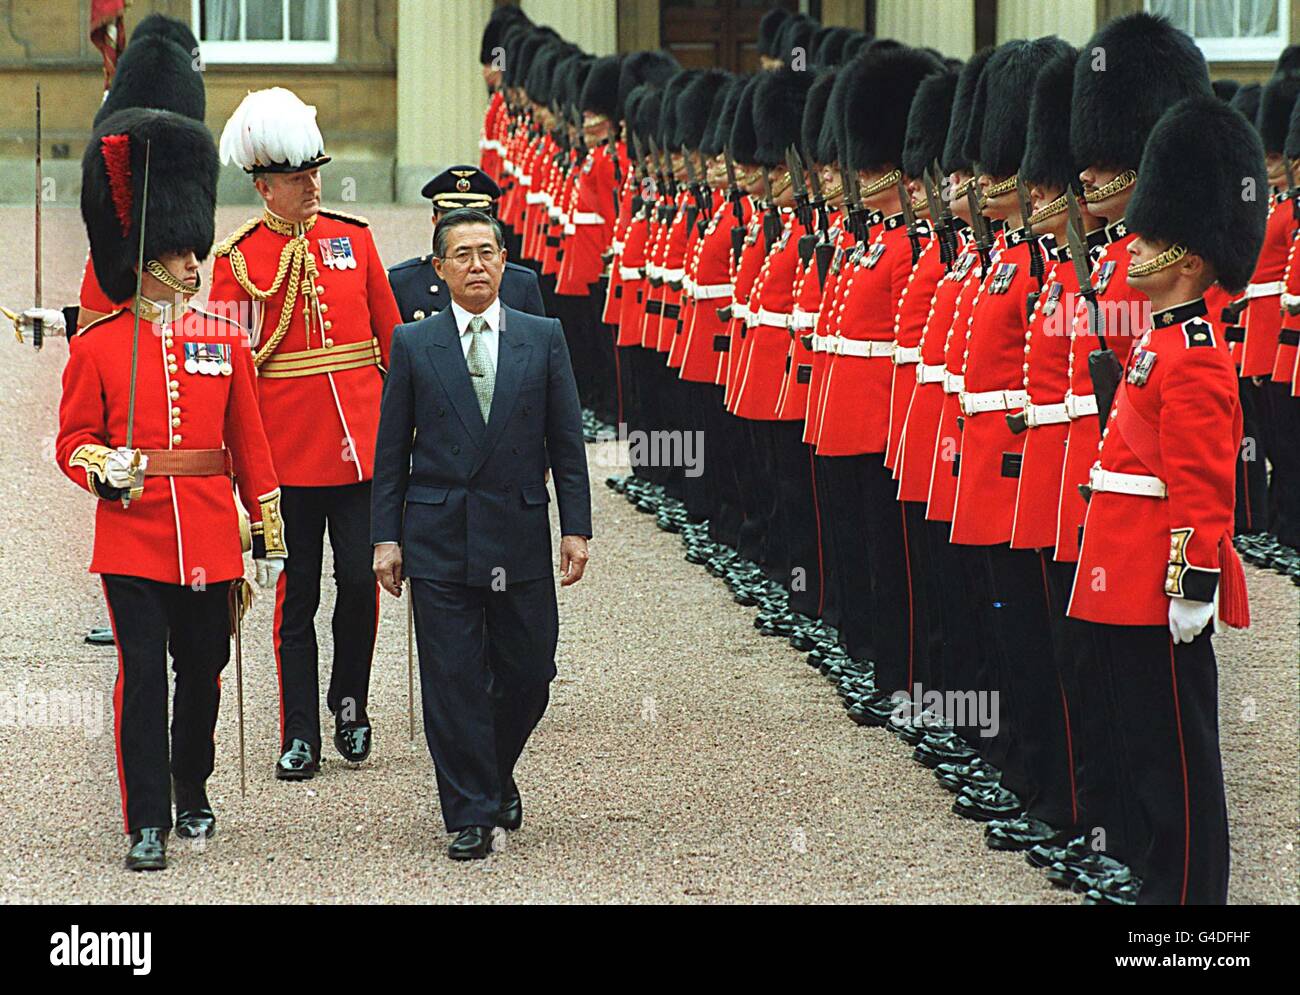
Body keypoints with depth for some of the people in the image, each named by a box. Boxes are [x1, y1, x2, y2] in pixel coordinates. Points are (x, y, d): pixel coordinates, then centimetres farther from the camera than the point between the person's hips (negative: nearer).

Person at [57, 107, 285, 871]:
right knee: (143, 677, -5)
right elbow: (74, 440, 3)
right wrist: (106, 467, -19)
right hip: (133, 535, -3)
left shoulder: (226, 341, 6)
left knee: (203, 672, 12)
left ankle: (193, 792, 34)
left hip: (210, 539, 3)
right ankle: (148, 824, -1)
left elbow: (250, 444, 9)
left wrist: (271, 536, 8)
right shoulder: (98, 345, -1)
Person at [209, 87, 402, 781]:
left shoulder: (353, 237, 6)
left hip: (361, 444, 2)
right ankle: (300, 736, 9)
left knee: (360, 581, 3)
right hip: (290, 456, -2)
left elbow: (389, 335, 12)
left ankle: (350, 704, 24)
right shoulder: (237, 258, -3)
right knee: (297, 596, 3)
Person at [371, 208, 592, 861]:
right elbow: (391, 451, 4)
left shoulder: (543, 338, 4)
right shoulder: (413, 344, 2)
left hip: (520, 537, 1)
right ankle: (472, 813, 6)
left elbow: (566, 441, 5)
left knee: (527, 673, 6)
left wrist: (576, 528, 0)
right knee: (453, 679, -1)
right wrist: (387, 537, -1)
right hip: (439, 538, -1)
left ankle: (497, 775, 32)